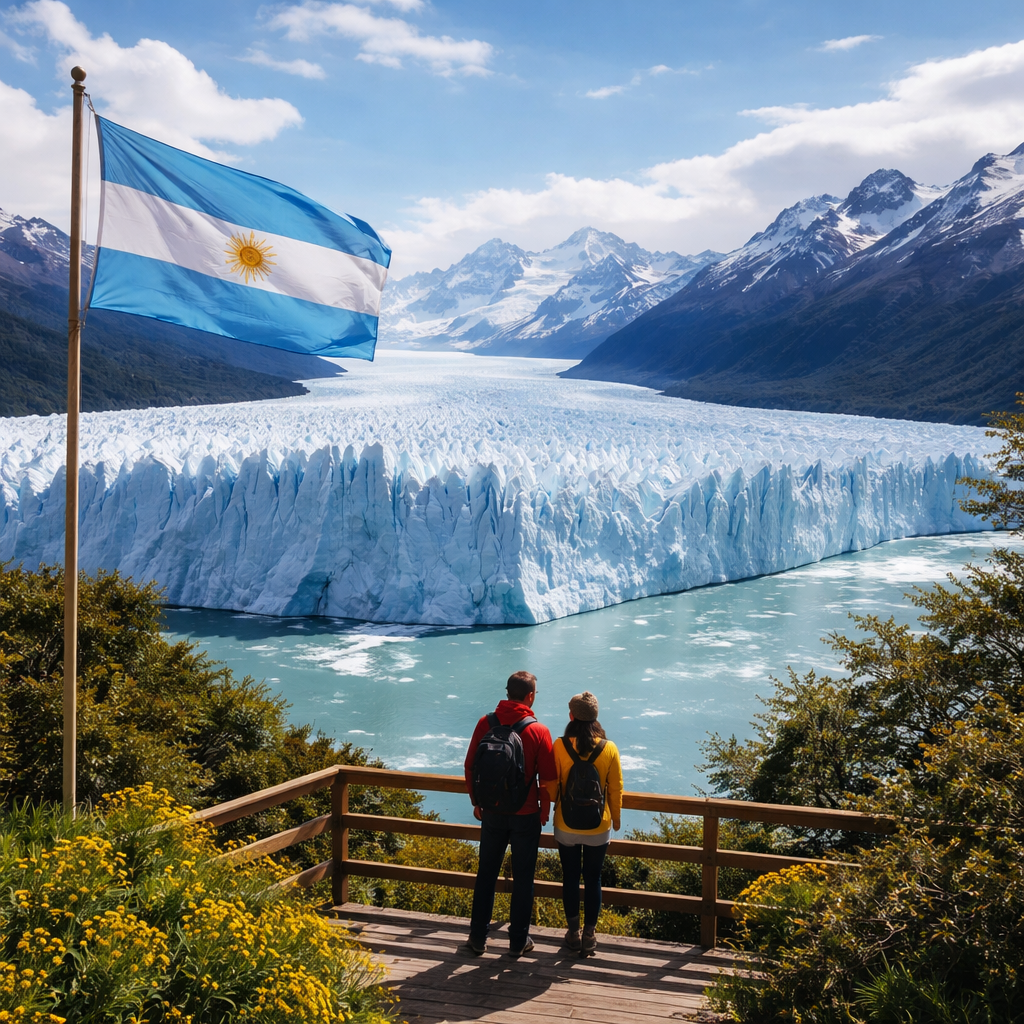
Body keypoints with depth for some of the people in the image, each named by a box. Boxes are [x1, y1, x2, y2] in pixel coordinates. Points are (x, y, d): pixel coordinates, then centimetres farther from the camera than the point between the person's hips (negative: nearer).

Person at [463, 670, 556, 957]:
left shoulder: (485, 724, -7)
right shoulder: (537, 731, -15)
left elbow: (470, 766, 0)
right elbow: (547, 779, -11)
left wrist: (477, 802, 14)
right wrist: (544, 811, 6)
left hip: (492, 814, 3)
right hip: (525, 816, -3)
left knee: (486, 874, 15)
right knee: (523, 878, 11)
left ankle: (478, 937, 23)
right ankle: (518, 941, 20)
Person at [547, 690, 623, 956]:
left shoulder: (560, 747, -14)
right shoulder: (609, 749, -11)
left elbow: (551, 787, -7)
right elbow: (616, 790, -3)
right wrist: (616, 819, 14)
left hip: (566, 827, 0)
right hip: (598, 828, 0)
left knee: (570, 878, 14)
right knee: (593, 879, 13)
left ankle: (573, 932, 25)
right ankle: (589, 935, 19)